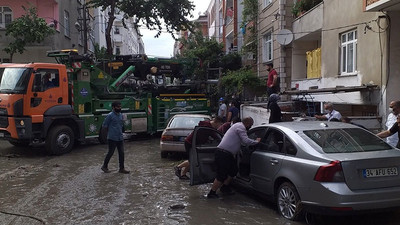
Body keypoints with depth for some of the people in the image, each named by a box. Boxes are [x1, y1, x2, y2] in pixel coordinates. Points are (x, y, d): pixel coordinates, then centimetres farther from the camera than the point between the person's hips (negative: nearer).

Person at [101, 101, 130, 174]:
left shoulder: (121, 115, 10)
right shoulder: (110, 115, -11)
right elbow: (104, 125, -7)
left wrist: (119, 131, 12)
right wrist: (111, 131, 2)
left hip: (120, 137, 6)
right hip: (112, 138, -6)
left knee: (121, 153, 5)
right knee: (110, 152, 2)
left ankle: (122, 168, 12)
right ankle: (104, 166, 19)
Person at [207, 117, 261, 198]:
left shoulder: (238, 125, 21)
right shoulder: (240, 127, -11)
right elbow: (246, 141, -20)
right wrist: (256, 141, -6)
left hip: (228, 154, 11)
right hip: (223, 153, -11)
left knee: (234, 170, 19)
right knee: (222, 176, -8)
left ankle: (225, 187, 32)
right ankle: (211, 193, 1)